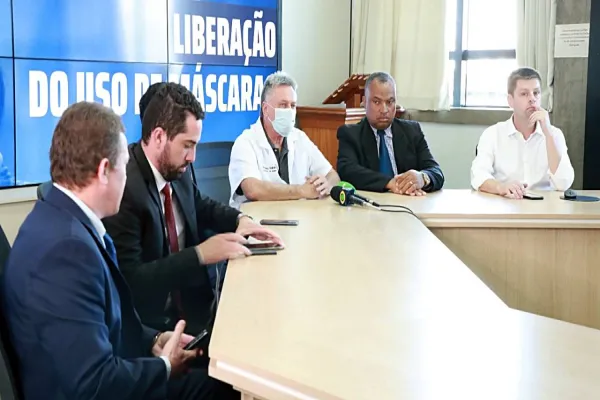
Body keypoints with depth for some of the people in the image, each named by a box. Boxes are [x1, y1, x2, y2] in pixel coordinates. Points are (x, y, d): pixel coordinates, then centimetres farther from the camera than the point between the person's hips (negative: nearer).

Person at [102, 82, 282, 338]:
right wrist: (200, 255, -25)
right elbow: (129, 280, -26)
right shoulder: (123, 187, -24)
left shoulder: (177, 169, -1)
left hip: (191, 296, 8)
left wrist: (239, 219, 2)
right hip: (153, 320, -8)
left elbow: (199, 206, 21)